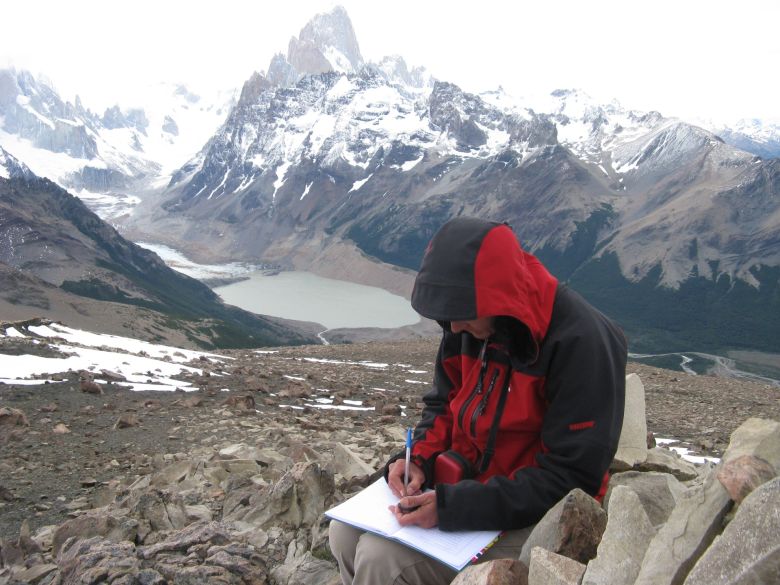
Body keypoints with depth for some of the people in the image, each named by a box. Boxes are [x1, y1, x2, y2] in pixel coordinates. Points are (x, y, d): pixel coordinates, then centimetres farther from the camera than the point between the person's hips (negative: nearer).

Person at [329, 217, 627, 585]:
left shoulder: (580, 341, -24)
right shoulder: (470, 324, -4)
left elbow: (570, 476, -24)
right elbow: (443, 405, 12)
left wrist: (453, 507, -29)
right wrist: (418, 458, -9)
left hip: (528, 516, -6)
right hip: (462, 482, 7)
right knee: (346, 533, -5)